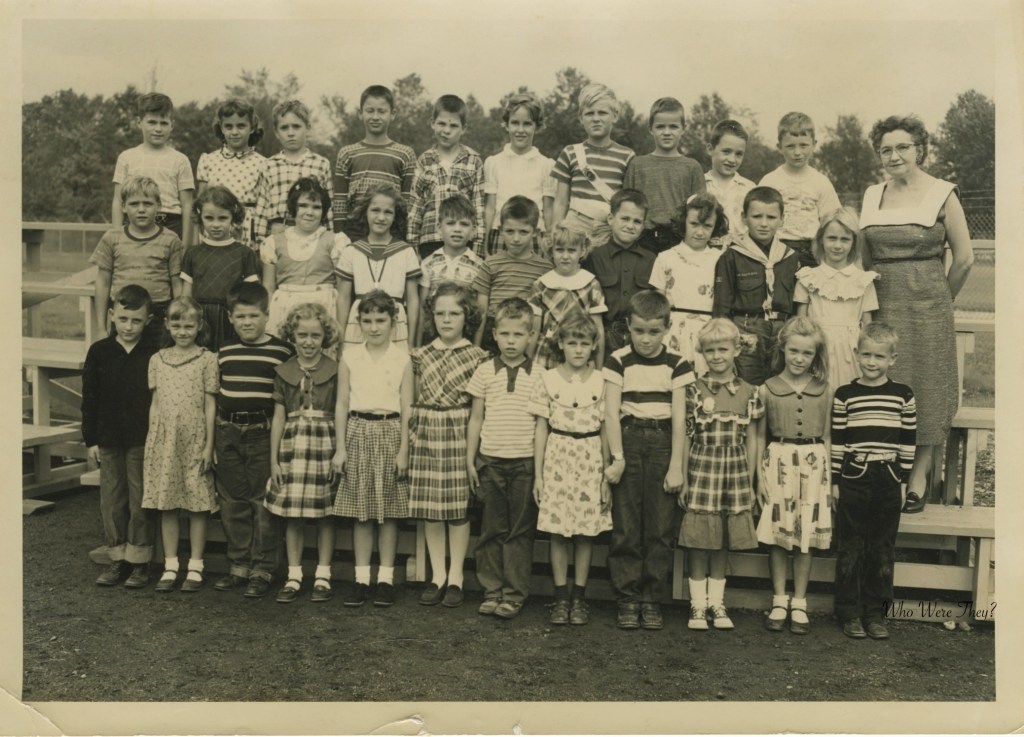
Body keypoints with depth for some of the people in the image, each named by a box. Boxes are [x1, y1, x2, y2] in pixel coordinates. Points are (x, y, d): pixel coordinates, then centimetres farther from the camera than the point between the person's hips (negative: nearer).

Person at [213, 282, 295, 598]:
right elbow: (214, 398, 16)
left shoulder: (282, 351, -4)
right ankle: (238, 566, 21)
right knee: (232, 504, 10)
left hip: (263, 433, -4)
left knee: (263, 503, 0)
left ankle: (262, 570, 10)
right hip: (228, 434, 4)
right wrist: (211, 441, 13)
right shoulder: (224, 353, 10)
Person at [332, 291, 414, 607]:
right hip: (358, 432, 1)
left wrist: (403, 450, -4)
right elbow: (342, 404, 7)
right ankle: (361, 579, 12)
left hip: (390, 432, -1)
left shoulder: (402, 359, 1)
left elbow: (407, 408, 1)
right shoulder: (349, 358, 5)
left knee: (389, 511, 3)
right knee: (360, 512, 4)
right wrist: (340, 448, 2)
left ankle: (386, 579, 12)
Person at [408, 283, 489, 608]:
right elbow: (412, 401, 11)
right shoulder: (420, 356, 9)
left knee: (459, 507, 1)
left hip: (460, 435, -3)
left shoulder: (477, 357, 1)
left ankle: (455, 576, 12)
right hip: (426, 436, 3)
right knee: (429, 509, 5)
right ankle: (437, 575, 15)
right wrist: (410, 436, 3)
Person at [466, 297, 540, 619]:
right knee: (491, 529, 7)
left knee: (520, 531, 4)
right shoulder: (484, 372, 5)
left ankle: (514, 593, 11)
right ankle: (492, 590, 17)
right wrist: (469, 460, 6)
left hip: (526, 462, -1)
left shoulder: (538, 375, 2)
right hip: (490, 461, 1)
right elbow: (475, 418, 9)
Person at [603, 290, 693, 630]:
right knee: (625, 528, 1)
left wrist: (677, 465, -6)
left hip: (663, 446, 1)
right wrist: (617, 457, -11)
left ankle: (652, 600, 13)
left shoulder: (676, 365, 3)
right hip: (628, 442, -1)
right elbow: (611, 412, -4)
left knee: (660, 529, 2)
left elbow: (679, 417, -1)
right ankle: (628, 599, 11)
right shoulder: (619, 361, 1)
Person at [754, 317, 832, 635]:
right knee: (777, 537, 3)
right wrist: (759, 478, 0)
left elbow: (826, 438, 8)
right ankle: (779, 602, 17)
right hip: (778, 462, -1)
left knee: (805, 537, 5)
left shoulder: (825, 392, 5)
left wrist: (830, 479, 5)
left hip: (813, 464, 1)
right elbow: (759, 437, 4)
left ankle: (799, 604, 17)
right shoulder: (768, 390, 1)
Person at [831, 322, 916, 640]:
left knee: (883, 549, 8)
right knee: (850, 548, 5)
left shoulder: (903, 395, 3)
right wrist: (835, 480, 0)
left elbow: (908, 440, 6)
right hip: (854, 477, -1)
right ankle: (849, 612, 15)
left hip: (888, 479, 1)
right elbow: (837, 440, 2)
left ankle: (875, 612, 18)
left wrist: (903, 481, 4)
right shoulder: (845, 395, 0)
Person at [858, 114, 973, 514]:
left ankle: (919, 479, 11)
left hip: (926, 306, -3)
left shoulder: (942, 194, -3)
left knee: (924, 391, 2)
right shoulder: (872, 195, 9)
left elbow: (964, 257, 0)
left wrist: (940, 299, 7)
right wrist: (874, 297, 11)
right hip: (881, 307, 4)